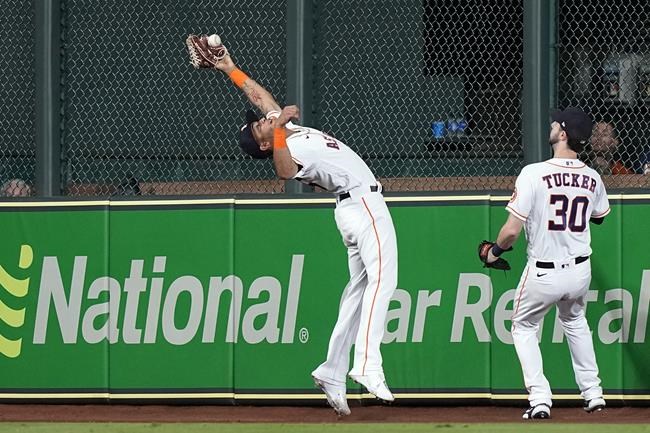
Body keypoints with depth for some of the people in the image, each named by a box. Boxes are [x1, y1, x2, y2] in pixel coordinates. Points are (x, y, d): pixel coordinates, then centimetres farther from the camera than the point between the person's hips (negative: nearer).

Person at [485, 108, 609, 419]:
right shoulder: (592, 179, -4)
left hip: (543, 274, -5)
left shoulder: (533, 174, -20)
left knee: (524, 327, 18)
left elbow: (512, 230, -19)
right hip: (580, 271, 5)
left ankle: (540, 399, 5)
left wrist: (495, 252, 1)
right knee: (575, 322, 31)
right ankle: (593, 394, 28)